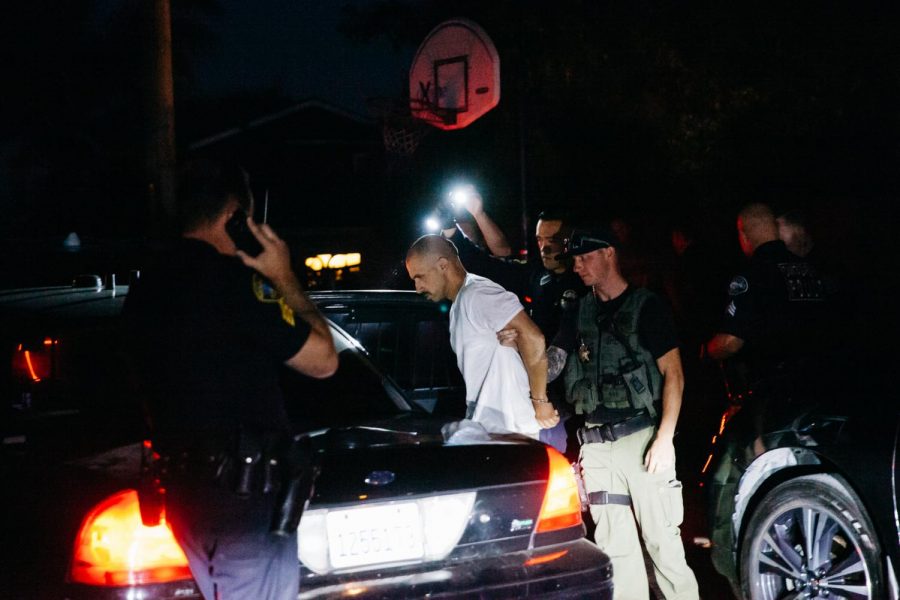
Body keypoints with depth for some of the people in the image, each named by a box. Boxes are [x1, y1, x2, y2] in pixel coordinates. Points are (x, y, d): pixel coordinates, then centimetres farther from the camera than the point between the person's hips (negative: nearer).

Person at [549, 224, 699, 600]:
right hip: (597, 445, 5)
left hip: (642, 437, -5)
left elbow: (673, 375, -3)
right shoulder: (580, 313, 15)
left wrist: (665, 438, -13)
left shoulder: (645, 306, 1)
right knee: (615, 545, 4)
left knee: (661, 538, -6)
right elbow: (552, 363, 5)